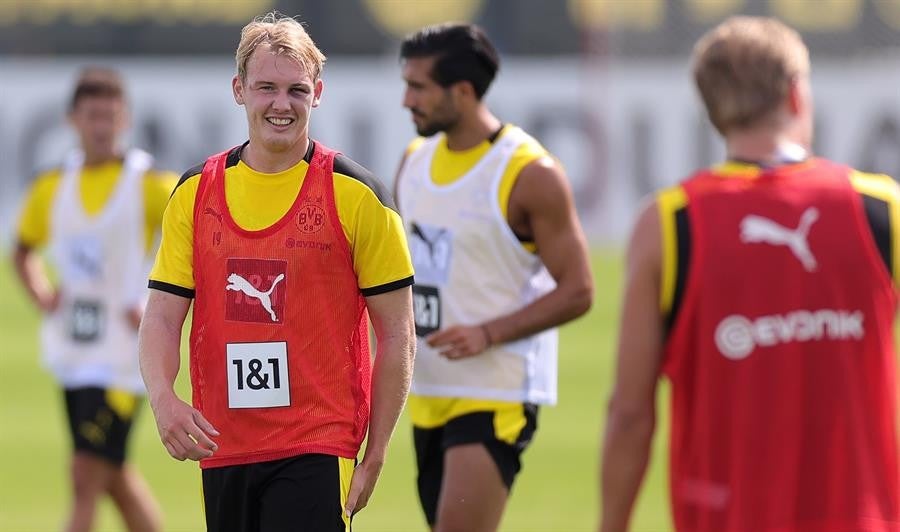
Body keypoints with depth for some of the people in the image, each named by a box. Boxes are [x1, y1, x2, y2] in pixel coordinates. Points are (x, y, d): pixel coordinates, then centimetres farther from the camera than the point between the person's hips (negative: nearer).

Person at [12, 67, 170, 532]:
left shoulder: (150, 186, -8)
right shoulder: (53, 187, 7)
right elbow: (24, 251, 24)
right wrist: (42, 296, 5)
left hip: (121, 357, -6)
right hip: (71, 352, 6)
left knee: (86, 479, -11)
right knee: (116, 479, 14)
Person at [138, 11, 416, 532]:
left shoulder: (354, 193, -4)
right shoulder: (196, 192, 7)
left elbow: (397, 333, -1)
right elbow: (163, 316, 5)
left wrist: (374, 456, -5)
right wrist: (163, 397, -15)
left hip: (317, 447, -4)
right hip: (222, 446, 4)